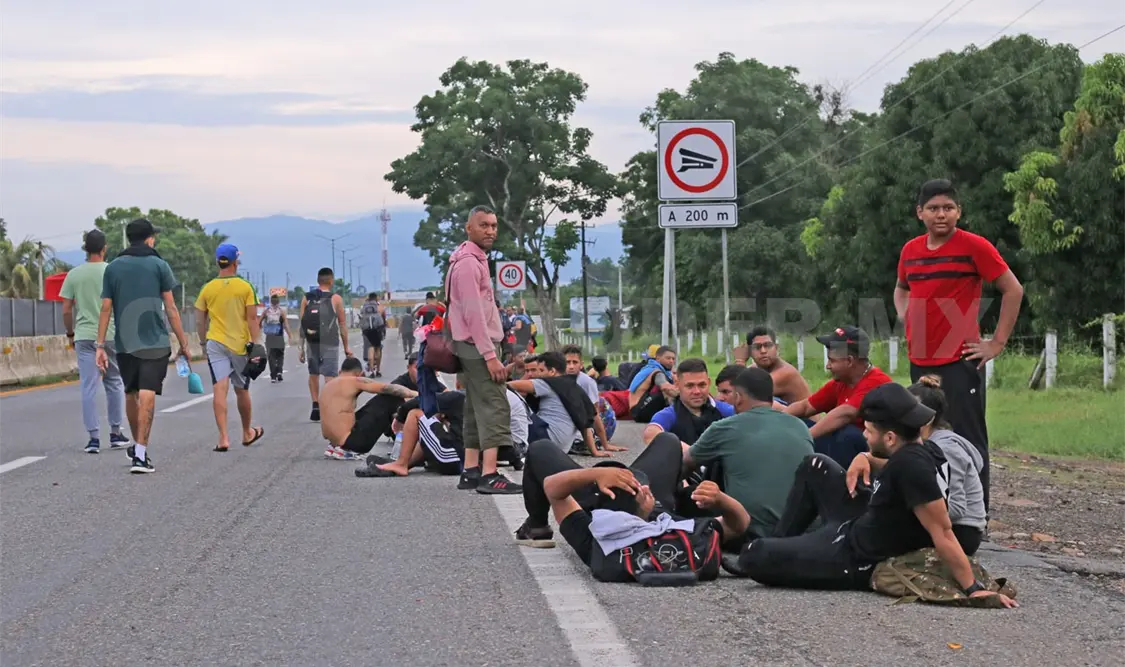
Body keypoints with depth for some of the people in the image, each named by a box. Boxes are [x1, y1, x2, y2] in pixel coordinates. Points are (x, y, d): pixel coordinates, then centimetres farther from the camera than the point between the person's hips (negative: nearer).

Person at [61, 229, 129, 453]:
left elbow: (66, 310, 2)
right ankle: (115, 433, 17)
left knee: (89, 388, 1)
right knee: (114, 384, 13)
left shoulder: (74, 275, 1)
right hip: (111, 335, -1)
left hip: (84, 336, 1)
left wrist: (70, 333, 15)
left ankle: (94, 437, -2)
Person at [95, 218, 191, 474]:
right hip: (154, 342, -3)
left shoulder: (113, 268, 9)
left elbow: (106, 309, 4)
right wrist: (183, 343, 3)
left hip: (124, 343, 4)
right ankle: (140, 454, -16)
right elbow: (170, 308, -2)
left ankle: (137, 446, 34)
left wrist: (100, 345, 5)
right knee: (147, 395, -9)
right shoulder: (159, 265, 1)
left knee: (131, 394, 19)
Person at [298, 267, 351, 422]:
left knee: (313, 374, 19)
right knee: (329, 376, -3)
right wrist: (346, 346, 8)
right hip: (330, 344, -3)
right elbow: (342, 324, 0)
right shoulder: (336, 299, -2)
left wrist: (301, 348, 8)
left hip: (312, 343, 3)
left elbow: (302, 324, 4)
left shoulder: (306, 298, 5)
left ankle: (315, 405, 13)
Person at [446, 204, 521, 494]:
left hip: (473, 348, 10)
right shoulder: (469, 262, -14)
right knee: (494, 408, -14)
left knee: (477, 409, 11)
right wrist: (490, 355, -22)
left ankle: (471, 471, 13)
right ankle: (490, 475, -19)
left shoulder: (475, 260, 18)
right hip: (477, 347, -10)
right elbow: (474, 314, -20)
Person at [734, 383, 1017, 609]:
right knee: (815, 466, 22)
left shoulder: (911, 465, -34)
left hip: (856, 561, -10)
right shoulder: (924, 448, -5)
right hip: (862, 529, 10)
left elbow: (943, 535, -33)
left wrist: (973, 589, -33)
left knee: (751, 556, -15)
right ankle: (778, 546, 28)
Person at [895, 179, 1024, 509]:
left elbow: (1013, 290, -6)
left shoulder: (974, 246, -8)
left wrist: (998, 342, -8)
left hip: (959, 361, -6)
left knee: (967, 440, -6)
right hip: (920, 361, 6)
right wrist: (903, 316, 10)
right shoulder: (910, 251, 9)